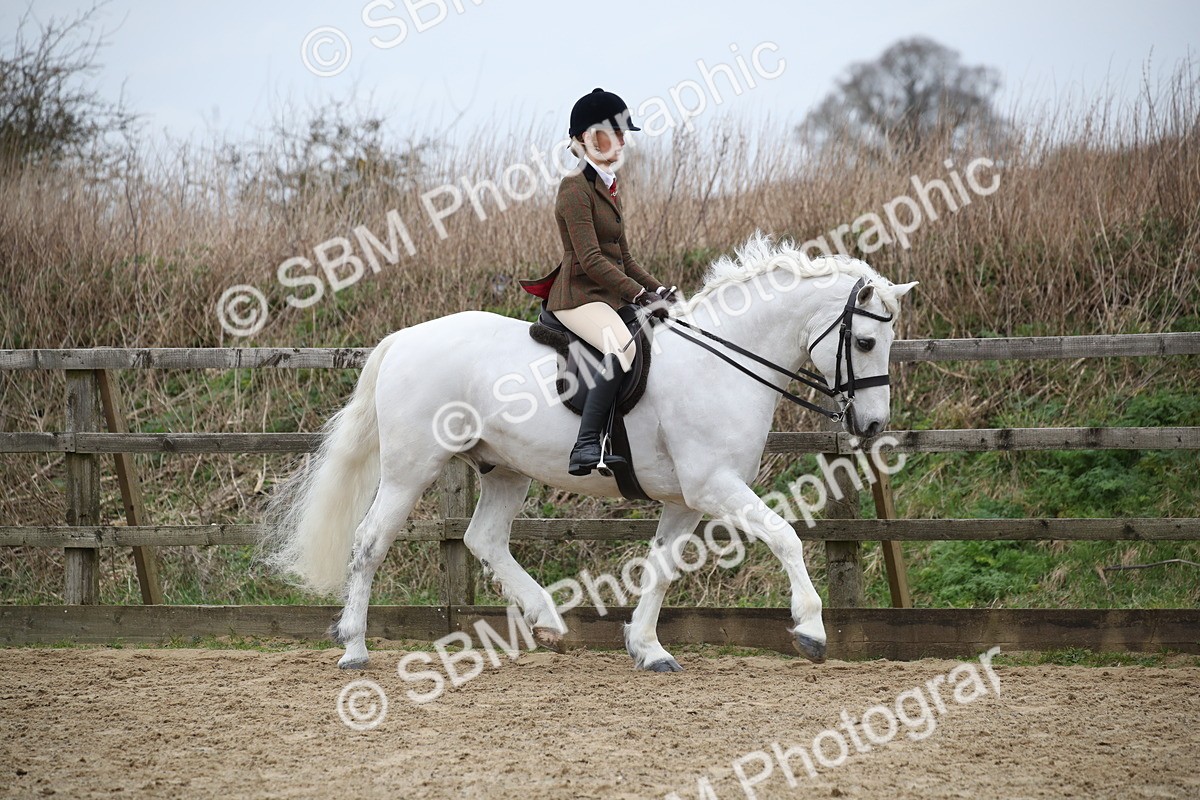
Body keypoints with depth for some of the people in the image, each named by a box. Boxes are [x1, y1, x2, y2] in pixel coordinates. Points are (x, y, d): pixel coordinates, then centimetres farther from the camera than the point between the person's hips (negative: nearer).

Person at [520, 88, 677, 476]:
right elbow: (590, 259, -18)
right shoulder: (576, 189, -10)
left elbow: (624, 258, 25)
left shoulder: (608, 188, 21)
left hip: (611, 295, 11)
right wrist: (640, 295, -21)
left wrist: (657, 289, 10)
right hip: (579, 295, -11)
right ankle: (585, 446, -42)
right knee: (624, 347, -36)